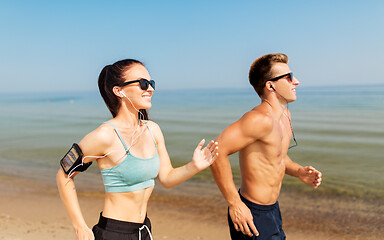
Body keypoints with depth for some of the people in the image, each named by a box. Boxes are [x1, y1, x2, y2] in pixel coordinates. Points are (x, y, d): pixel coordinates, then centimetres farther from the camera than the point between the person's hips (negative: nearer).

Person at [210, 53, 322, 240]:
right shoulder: (260, 118, -25)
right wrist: (234, 204, -27)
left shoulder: (284, 114, 6)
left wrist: (298, 171, 1)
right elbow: (217, 151, -31)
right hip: (251, 216, -9)